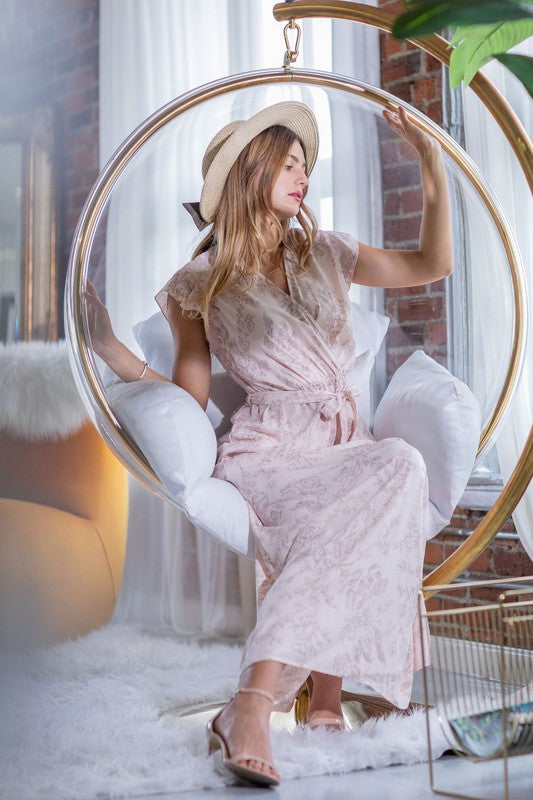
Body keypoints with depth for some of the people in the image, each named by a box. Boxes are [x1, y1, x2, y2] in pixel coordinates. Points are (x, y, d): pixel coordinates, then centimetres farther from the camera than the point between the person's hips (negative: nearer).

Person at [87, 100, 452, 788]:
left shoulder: (325, 254, 19)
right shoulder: (202, 282, 8)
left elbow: (432, 264, 21)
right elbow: (189, 396, 7)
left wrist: (434, 164, 13)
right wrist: (110, 348, -4)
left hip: (344, 446, 5)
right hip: (266, 453, -4)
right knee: (395, 467, -36)